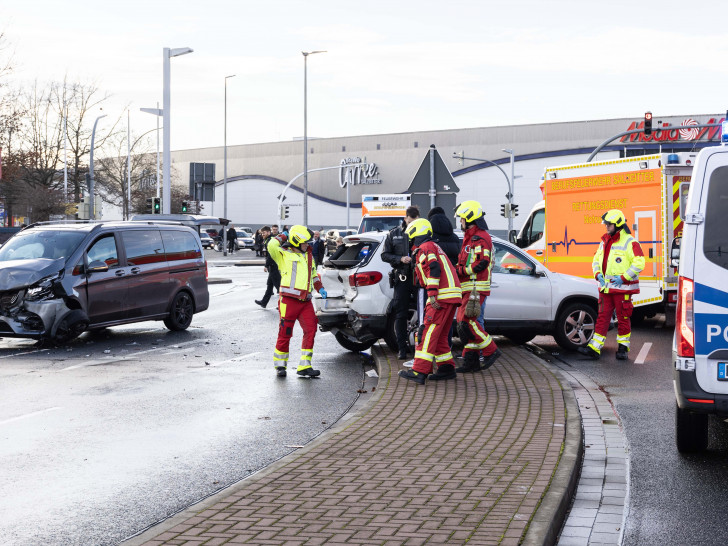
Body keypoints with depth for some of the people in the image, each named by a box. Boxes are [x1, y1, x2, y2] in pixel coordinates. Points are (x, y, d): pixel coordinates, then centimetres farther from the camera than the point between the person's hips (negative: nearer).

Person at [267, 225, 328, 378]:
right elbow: (272, 246, -21)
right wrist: (282, 237, -3)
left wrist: (320, 288, 19)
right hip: (289, 300, -6)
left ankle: (304, 366, 0)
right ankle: (280, 365, 13)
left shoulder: (308, 255, 21)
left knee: (310, 330, -5)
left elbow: (313, 274, 34)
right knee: (285, 333, -2)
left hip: (305, 301, 6)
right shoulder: (284, 254, -1)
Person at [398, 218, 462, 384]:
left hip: (442, 296, -10)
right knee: (439, 335, 14)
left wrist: (432, 294, -21)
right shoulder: (433, 246, 29)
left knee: (429, 333, -14)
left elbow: (434, 269, -17)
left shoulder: (425, 247, -3)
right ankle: (447, 368, 14)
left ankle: (419, 372, -19)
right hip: (451, 296, 10)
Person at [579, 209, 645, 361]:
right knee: (602, 317, 4)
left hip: (622, 288, -6)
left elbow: (639, 263, -15)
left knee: (623, 318, 3)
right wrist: (598, 274, 4)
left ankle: (623, 348, 14)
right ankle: (594, 348, 2)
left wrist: (623, 277, -18)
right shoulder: (605, 242, 14)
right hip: (606, 288, 6)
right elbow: (596, 260, 23)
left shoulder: (629, 242, -10)